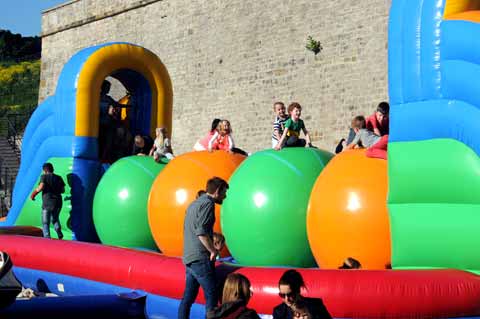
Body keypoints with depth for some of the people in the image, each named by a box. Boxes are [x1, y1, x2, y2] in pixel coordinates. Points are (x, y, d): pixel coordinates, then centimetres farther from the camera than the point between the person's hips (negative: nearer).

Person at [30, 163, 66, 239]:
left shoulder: (44, 176, -2)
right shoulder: (58, 178, 11)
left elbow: (41, 187, -16)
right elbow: (63, 190, 11)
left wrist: (34, 194, -2)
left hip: (47, 203, -4)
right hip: (58, 202, 4)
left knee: (45, 223, 5)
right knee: (55, 219, 24)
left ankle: (47, 237, -8)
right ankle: (59, 232, 0)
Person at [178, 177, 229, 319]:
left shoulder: (194, 204, 19)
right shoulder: (208, 203, -10)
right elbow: (201, 232, -21)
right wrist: (213, 251, -12)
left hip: (188, 258, 9)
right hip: (201, 259, -9)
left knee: (188, 297, 11)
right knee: (211, 296, -5)